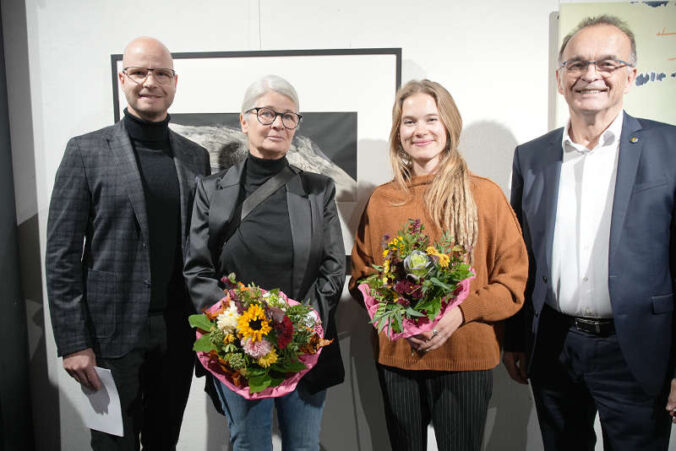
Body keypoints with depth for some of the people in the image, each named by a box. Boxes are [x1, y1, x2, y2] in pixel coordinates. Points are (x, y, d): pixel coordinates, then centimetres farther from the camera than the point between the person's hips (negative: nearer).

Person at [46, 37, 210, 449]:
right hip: (114, 333, -3)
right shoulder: (86, 151, -3)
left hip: (179, 333, 3)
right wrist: (73, 343, -9)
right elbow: (61, 256, -5)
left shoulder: (196, 157, 6)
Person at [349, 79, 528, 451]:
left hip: (466, 355, -2)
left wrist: (462, 312, -16)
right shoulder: (381, 199, 4)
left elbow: (514, 277, -2)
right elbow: (360, 277, 10)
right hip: (396, 355, 2)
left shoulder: (485, 194, -3)